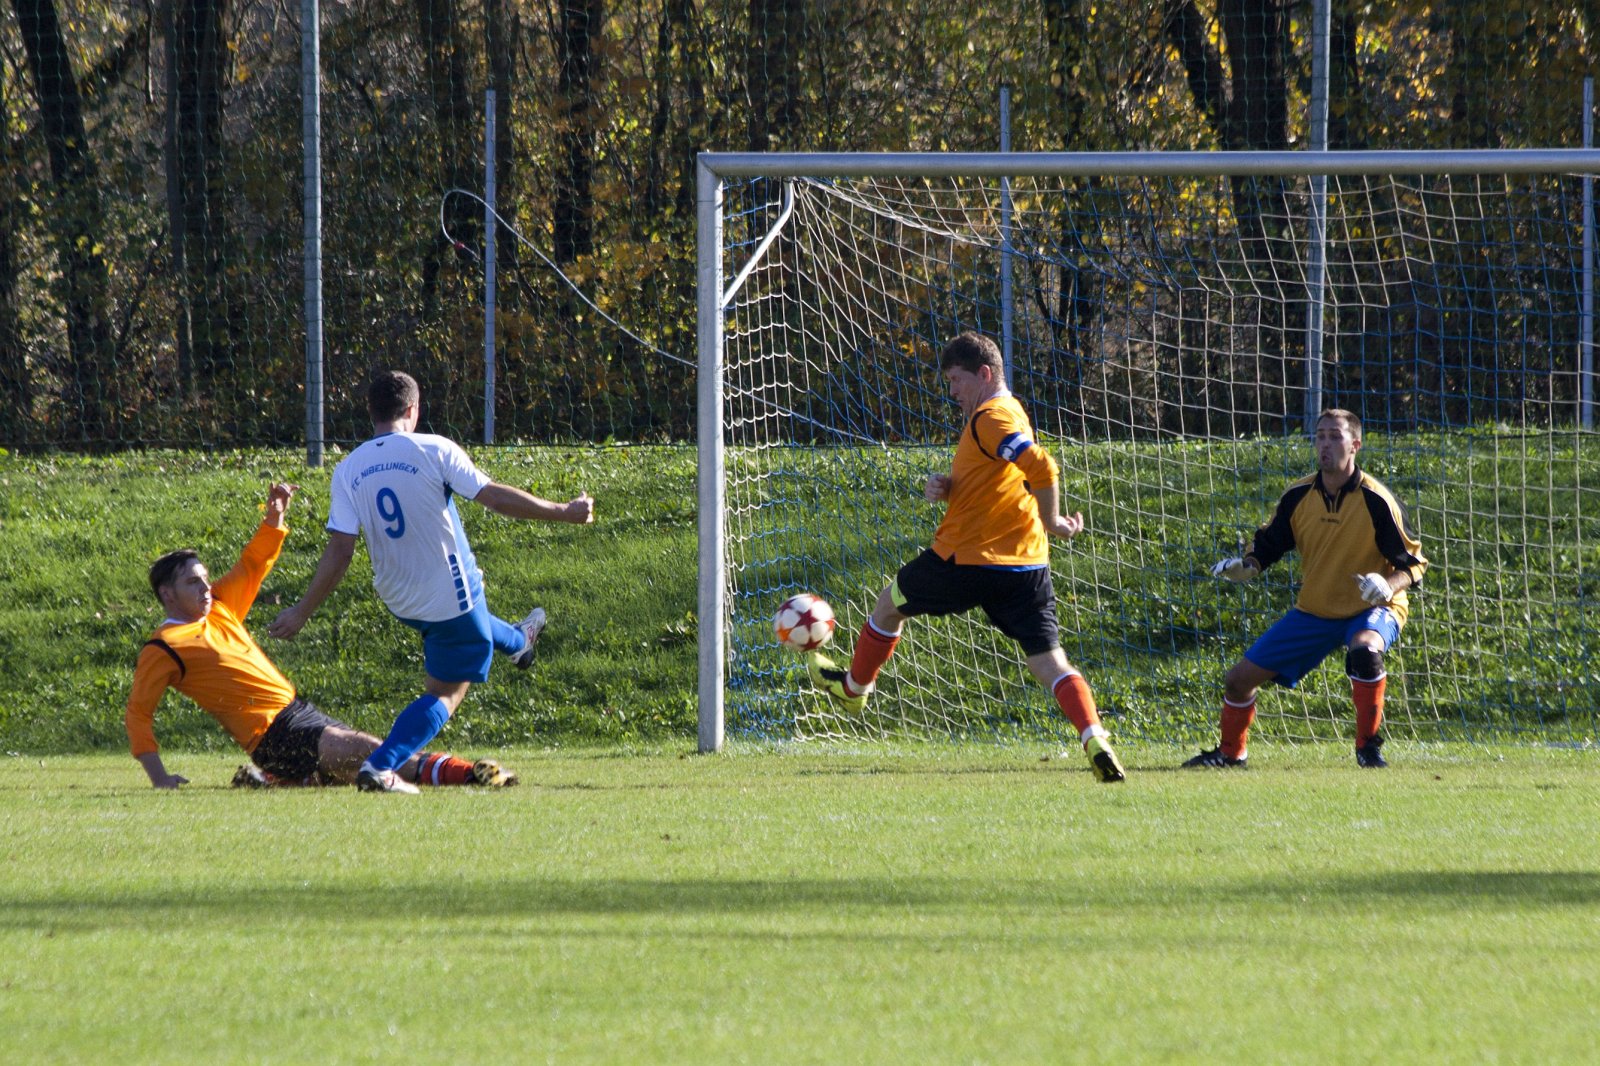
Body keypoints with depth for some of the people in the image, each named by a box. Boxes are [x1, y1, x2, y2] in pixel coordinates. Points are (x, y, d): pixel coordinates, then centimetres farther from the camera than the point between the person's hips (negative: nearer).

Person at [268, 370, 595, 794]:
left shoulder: (348, 470, -5)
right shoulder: (433, 450, -15)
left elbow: (338, 553, -9)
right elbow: (495, 497, -15)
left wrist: (301, 613, -2)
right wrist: (564, 512, -4)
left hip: (398, 597, 6)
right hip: (451, 591, -6)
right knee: (446, 691, 4)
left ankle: (516, 642, 67)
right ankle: (381, 767, -13)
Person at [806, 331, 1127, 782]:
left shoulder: (990, 419, -13)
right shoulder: (1011, 414, 17)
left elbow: (1041, 466, -27)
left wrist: (1051, 520, -16)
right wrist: (946, 486, 5)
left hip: (966, 560, -7)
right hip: (1027, 564, 7)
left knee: (889, 604, 19)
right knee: (1049, 661, -3)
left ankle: (853, 688, 40)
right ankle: (1094, 738, -25)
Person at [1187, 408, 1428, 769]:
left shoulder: (1375, 501, -18)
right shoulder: (1299, 496, -5)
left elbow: (1413, 564, -13)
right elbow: (1268, 544, 10)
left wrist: (1387, 585, -34)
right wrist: (1246, 566, -12)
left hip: (1370, 610, -5)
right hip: (1313, 613, 5)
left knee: (1364, 649, -41)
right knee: (1239, 680, 2)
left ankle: (1369, 745, -25)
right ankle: (1230, 752, 29)